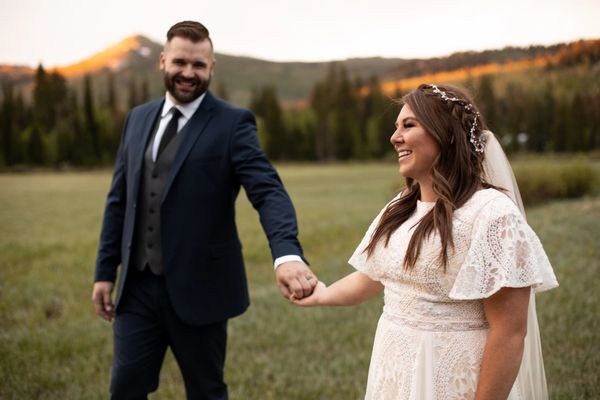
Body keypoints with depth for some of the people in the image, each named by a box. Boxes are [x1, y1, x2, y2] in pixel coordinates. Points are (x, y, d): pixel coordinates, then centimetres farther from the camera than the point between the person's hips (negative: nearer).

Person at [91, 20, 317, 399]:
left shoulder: (232, 123, -8)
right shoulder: (138, 118, 9)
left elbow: (269, 191, -21)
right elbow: (119, 200, 12)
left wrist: (288, 253, -39)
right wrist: (106, 271, 10)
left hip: (198, 288, -4)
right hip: (138, 287, 5)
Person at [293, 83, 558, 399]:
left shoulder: (490, 213, -18)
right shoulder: (398, 210, 6)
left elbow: (509, 333, -20)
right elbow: (369, 277, 20)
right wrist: (320, 296, 35)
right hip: (396, 372, 7)